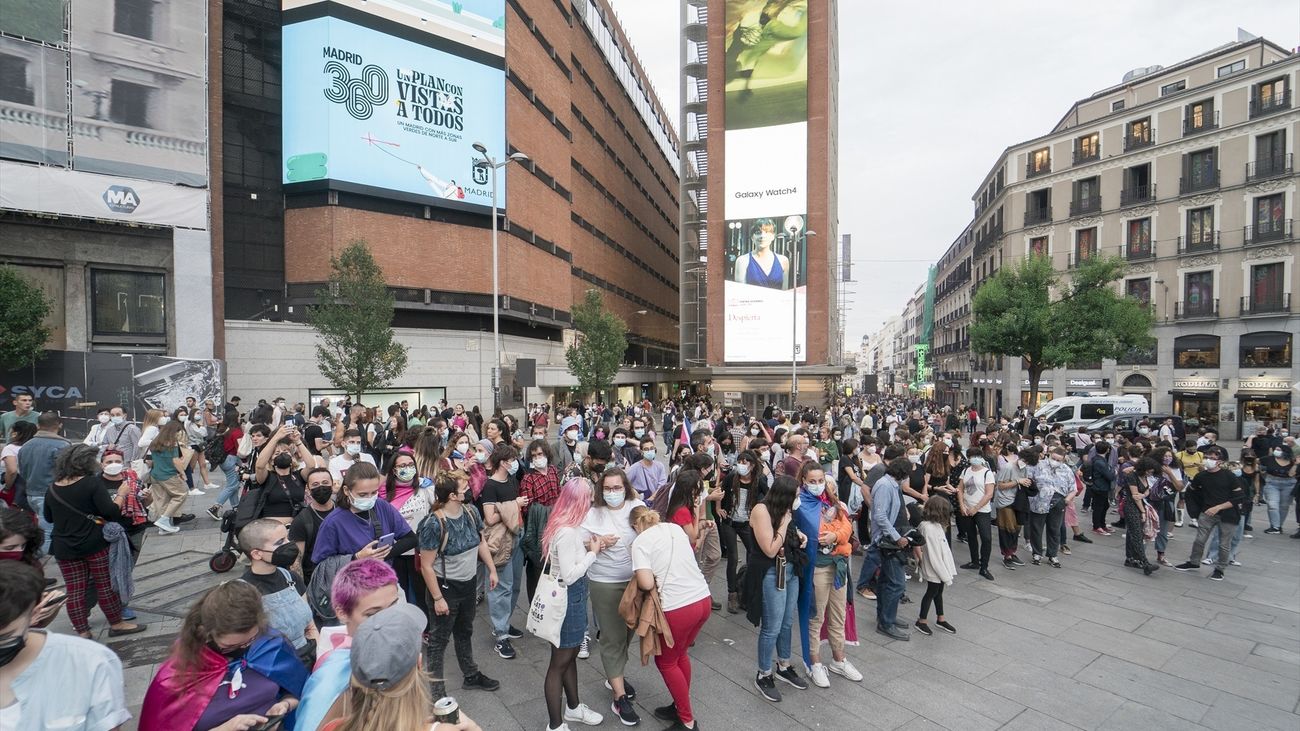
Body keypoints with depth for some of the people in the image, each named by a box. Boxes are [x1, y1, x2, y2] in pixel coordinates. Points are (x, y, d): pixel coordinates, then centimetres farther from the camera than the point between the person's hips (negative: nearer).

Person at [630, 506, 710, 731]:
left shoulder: (641, 541, -8)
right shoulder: (675, 527, 11)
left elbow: (646, 583, -18)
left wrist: (637, 581, 3)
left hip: (678, 608, -7)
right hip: (703, 599, 7)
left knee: (666, 662, 17)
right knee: (680, 654, 27)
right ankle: (680, 706, 40)